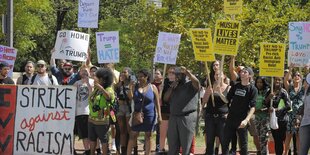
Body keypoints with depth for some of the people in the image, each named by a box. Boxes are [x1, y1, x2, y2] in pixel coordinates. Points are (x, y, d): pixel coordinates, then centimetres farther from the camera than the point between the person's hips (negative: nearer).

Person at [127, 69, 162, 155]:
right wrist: (130, 88, -19)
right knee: (133, 135, 1)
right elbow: (130, 97, -6)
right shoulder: (135, 86, 5)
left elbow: (157, 103, 0)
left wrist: (159, 116, -4)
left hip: (149, 115, -2)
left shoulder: (152, 87, -1)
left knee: (148, 136, 6)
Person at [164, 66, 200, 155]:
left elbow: (197, 82, -22)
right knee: (172, 145, 9)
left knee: (186, 145, -2)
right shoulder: (174, 86, 19)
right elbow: (165, 99, 13)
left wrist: (187, 72, -32)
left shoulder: (190, 85, 0)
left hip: (187, 118, -6)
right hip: (173, 118, 6)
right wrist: (171, 87, 0)